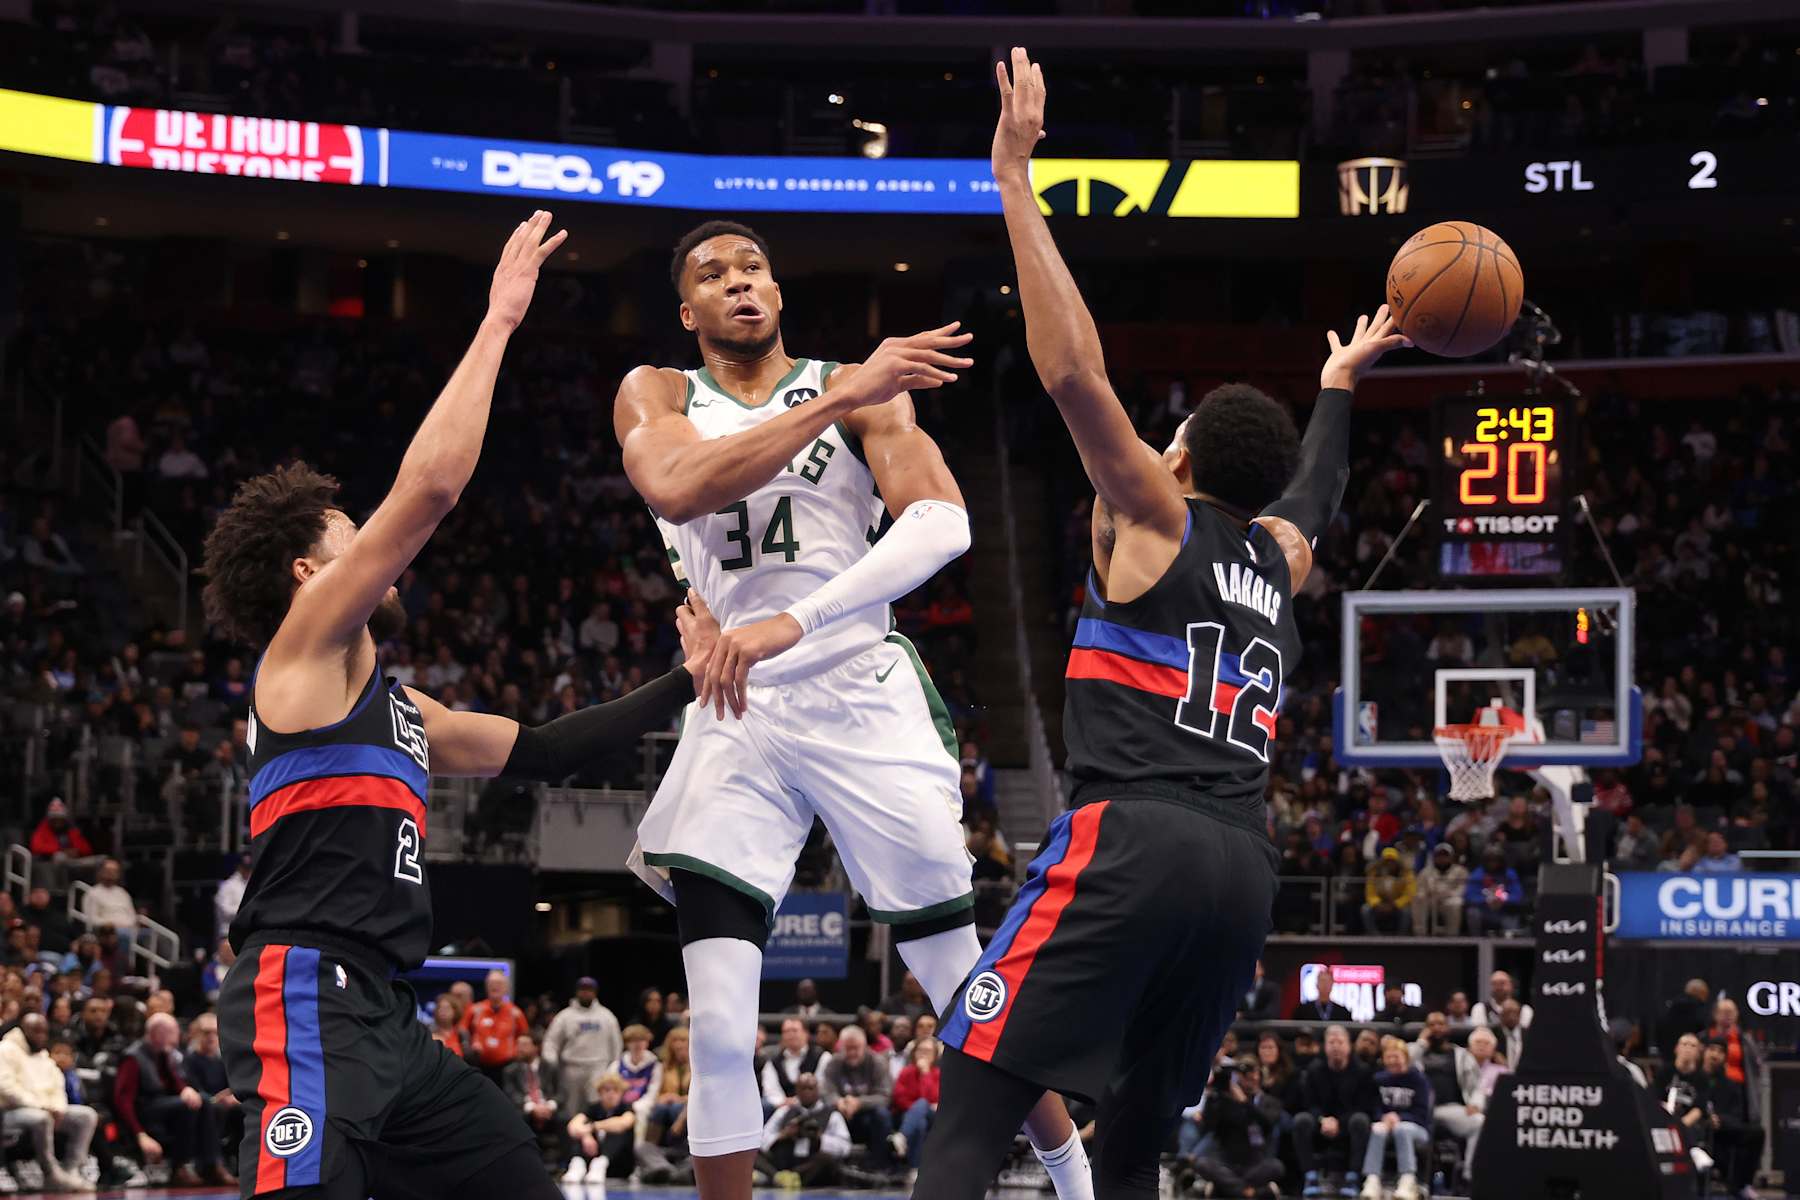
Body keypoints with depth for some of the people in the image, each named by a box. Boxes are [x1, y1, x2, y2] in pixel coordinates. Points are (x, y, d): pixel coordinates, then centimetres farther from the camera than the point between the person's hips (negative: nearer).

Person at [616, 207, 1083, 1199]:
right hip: (735, 718, 1)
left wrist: (795, 621, -27)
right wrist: (838, 401, -24)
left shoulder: (863, 390, 3)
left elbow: (943, 524, -15)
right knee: (718, 1027, -9)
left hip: (865, 702, -1)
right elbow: (677, 487, -18)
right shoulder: (656, 397, 7)